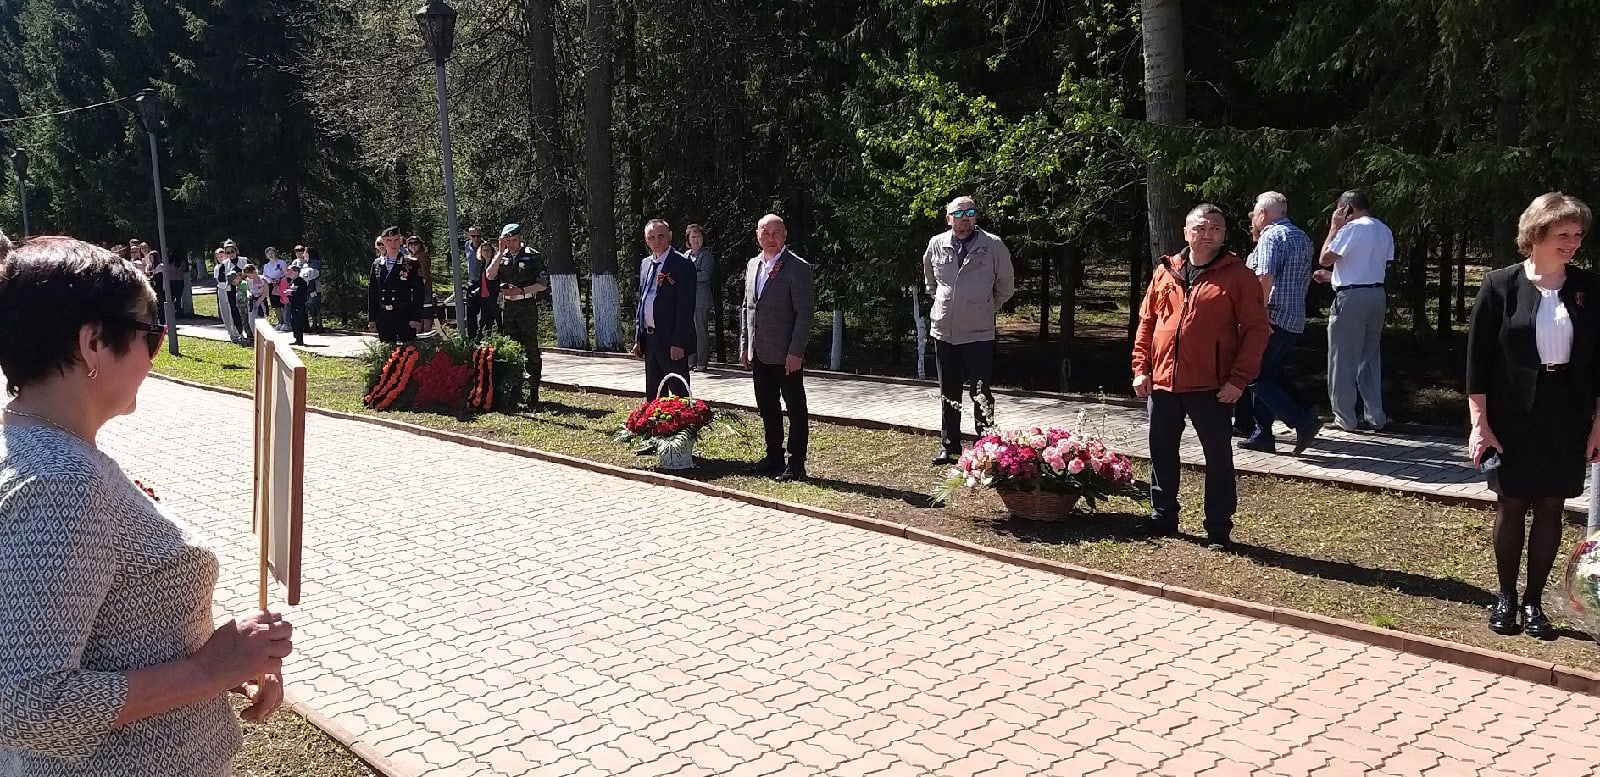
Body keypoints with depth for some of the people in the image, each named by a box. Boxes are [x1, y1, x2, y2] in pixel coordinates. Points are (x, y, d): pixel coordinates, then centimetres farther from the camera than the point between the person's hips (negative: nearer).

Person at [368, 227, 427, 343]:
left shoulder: (411, 264, 0)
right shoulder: (376, 264, 10)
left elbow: (418, 292, -2)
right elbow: (372, 292, 12)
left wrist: (416, 318, -9)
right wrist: (372, 318, 7)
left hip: (405, 317, -3)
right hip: (384, 318, 3)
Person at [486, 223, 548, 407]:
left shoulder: (532, 256, -3)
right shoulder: (502, 257, 11)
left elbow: (543, 284, -6)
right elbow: (489, 276, -5)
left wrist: (520, 290, -15)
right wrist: (501, 252, -7)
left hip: (527, 307, -5)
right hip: (508, 307, 5)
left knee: (531, 349, -4)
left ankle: (533, 391, 0)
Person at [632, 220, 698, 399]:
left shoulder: (682, 264, -10)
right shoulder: (645, 263, 13)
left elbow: (686, 306, -15)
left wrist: (678, 343, -19)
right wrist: (638, 338, 13)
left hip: (671, 341, -8)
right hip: (649, 340, 8)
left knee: (680, 395, -2)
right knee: (652, 396, 13)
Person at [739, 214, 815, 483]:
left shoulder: (798, 268, -10)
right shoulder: (753, 265, 12)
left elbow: (805, 313, -14)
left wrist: (796, 352, -18)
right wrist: (745, 344, 13)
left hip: (787, 355, -7)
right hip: (759, 354, 7)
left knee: (796, 410, 2)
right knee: (767, 409, 14)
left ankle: (796, 464, 8)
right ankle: (773, 458, 26)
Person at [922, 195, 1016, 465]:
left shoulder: (993, 246, -7)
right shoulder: (936, 245, 2)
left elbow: (1006, 286, 5)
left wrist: (987, 308, 8)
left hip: (979, 332, -3)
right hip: (944, 331, 4)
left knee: (981, 395, -3)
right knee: (948, 393, 12)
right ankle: (949, 446, 22)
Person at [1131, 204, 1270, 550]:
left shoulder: (1238, 275, -4)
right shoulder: (1166, 271, 9)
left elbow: (1257, 328, -7)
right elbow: (1146, 322, 12)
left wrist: (1239, 378, -13)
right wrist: (1141, 368, 4)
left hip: (1211, 386, -4)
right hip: (1162, 381, 4)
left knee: (1218, 456, 3)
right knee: (1162, 453, 13)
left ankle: (1219, 529, 13)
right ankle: (1163, 517, 28)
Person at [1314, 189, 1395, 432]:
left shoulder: (1353, 228, -13)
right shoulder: (1385, 230, 13)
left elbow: (1325, 258, -11)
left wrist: (1334, 227, -3)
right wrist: (1333, 275, 24)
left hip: (1351, 297, -8)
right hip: (1377, 295, 8)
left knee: (1343, 359, 2)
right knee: (1371, 358, 16)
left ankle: (1345, 418, 6)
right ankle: (1376, 417, 17)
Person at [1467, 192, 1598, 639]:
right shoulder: (1501, 285, -6)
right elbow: (1478, 357, -5)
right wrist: (1480, 422, -9)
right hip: (1512, 417, -2)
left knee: (1550, 507, 7)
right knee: (1510, 505, 7)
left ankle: (1533, 602, 19)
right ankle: (1506, 598, 21)